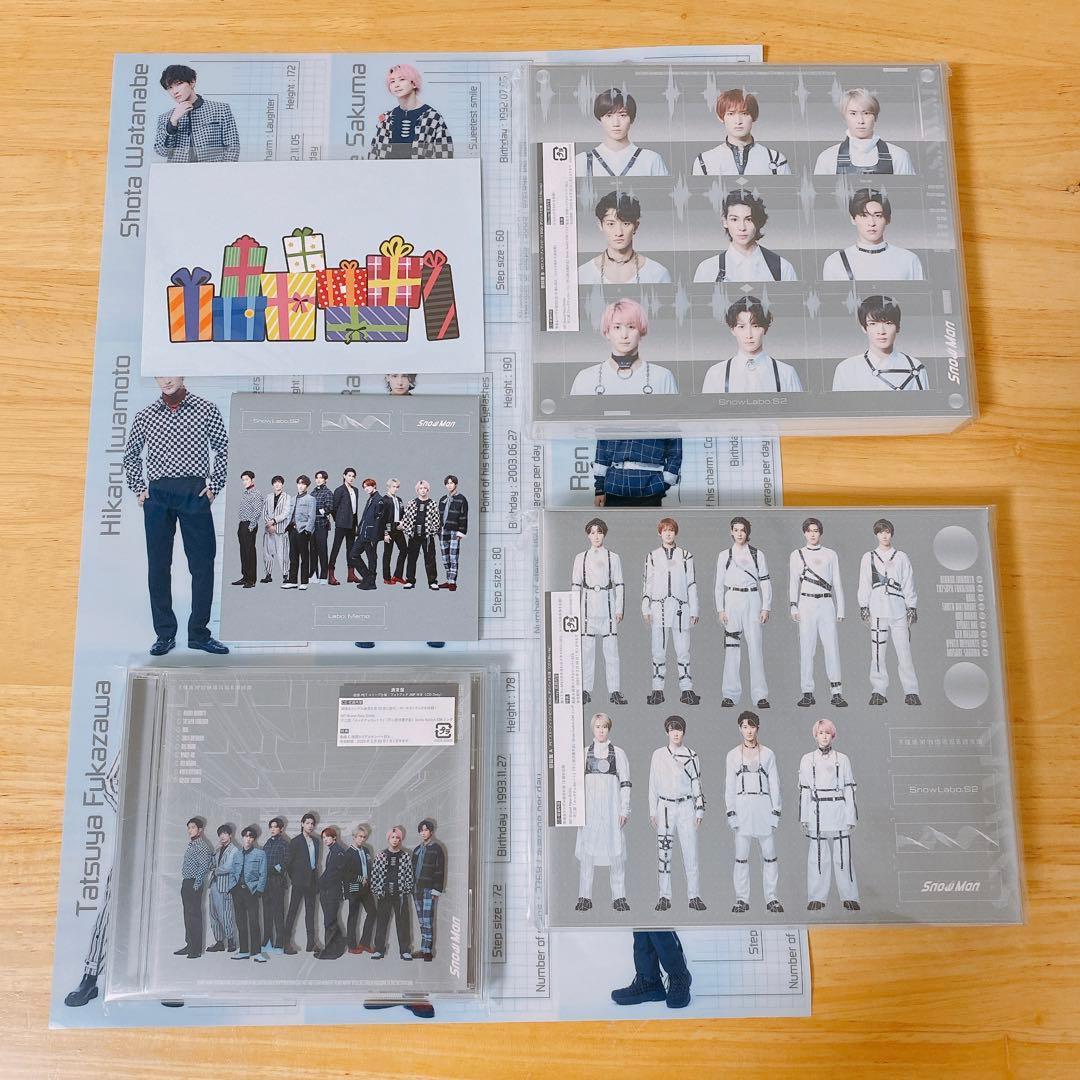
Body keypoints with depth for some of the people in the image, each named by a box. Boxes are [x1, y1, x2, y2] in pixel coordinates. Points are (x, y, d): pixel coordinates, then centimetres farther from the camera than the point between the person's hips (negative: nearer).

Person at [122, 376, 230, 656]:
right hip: (157, 496, 2)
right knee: (158, 565, 3)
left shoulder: (206, 409, 5)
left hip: (195, 494, -2)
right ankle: (164, 634, 12)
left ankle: (199, 634, 9)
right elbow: (130, 455, 21)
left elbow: (223, 450, 9)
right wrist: (138, 489, 10)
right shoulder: (145, 416, 10)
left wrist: (214, 485, 1)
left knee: (203, 564, -1)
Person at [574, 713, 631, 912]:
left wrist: (624, 810, -1)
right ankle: (584, 898, 5)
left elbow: (625, 783, 6)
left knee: (616, 852, -1)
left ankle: (619, 897, 7)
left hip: (612, 806, -1)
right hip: (589, 807, 1)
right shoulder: (584, 753, 9)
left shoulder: (618, 753, 7)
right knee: (586, 851, -2)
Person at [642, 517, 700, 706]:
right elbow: (647, 583, 9)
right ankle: (657, 690, 7)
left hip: (681, 607, 0)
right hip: (658, 607, 0)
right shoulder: (653, 556, 9)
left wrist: (694, 611, 5)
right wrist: (646, 610, 3)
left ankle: (687, 690, 4)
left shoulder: (686, 556, 8)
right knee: (659, 651, 2)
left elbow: (692, 584, 8)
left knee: (683, 650, -1)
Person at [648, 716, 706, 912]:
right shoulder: (658, 755, 6)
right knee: (664, 852, 0)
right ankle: (665, 897, 7)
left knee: (690, 851, -3)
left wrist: (699, 811, 3)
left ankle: (694, 896, 4)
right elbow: (653, 784, 9)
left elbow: (697, 784, 7)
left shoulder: (691, 756, 5)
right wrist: (652, 811, 5)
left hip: (686, 806, 0)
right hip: (665, 807, 1)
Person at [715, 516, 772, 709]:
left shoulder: (757, 554, 7)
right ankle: (731, 694, 5)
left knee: (755, 647, -5)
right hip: (732, 601, 1)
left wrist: (766, 608, -1)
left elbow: (766, 582, 7)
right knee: (732, 648, 0)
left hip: (753, 601, -1)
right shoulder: (724, 555, 8)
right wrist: (720, 609, 1)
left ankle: (760, 695, 0)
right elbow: (719, 584, 9)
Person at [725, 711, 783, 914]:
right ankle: (742, 900, 9)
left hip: (763, 806, 0)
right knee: (741, 856, 1)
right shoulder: (733, 755, 6)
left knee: (769, 855, 1)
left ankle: (771, 898, 11)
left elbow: (774, 784, 7)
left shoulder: (768, 754, 7)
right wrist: (731, 813, -2)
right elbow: (729, 786, 5)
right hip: (742, 807, 0)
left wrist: (775, 812, 0)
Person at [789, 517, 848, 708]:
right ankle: (808, 693, 3)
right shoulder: (796, 555, 10)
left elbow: (837, 583, 12)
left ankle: (836, 693, -2)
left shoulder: (830, 554, 12)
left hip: (826, 603, 0)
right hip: (806, 603, 0)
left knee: (832, 647, -5)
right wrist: (794, 607, -1)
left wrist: (840, 610, 8)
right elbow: (793, 583, 8)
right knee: (806, 649, -2)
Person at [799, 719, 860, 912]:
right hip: (816, 812, 1)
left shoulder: (842, 759, 7)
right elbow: (804, 790, 8)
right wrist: (804, 818, 5)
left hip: (838, 811, 0)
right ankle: (817, 898, 10)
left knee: (843, 856, -1)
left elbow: (849, 788, 7)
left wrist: (851, 817, 2)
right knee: (817, 857, 2)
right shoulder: (807, 760, 8)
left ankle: (850, 897, 9)